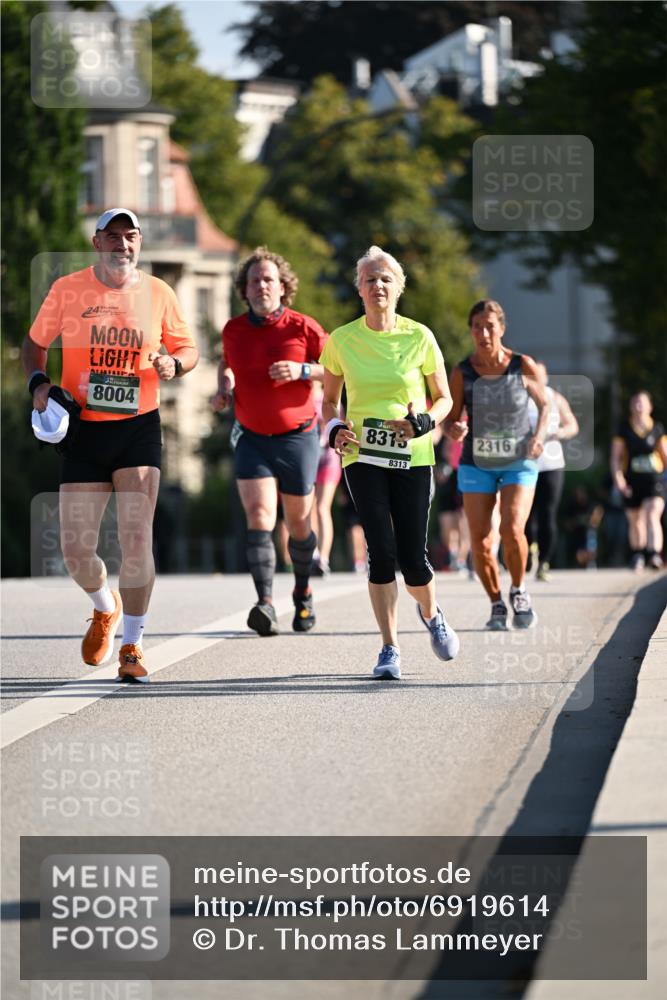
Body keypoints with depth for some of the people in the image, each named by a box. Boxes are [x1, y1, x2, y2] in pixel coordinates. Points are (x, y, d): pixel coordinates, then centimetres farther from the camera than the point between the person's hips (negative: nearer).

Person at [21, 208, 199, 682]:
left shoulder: (157, 293, 3)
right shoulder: (68, 289, 1)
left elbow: (188, 348, 14)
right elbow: (35, 344, 12)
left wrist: (173, 364, -8)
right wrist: (39, 382, -7)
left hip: (139, 428, 0)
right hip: (83, 429, 1)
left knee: (137, 540, -12)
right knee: (76, 550, -2)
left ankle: (131, 645, 4)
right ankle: (106, 607, 32)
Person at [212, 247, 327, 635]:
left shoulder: (303, 327, -8)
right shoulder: (233, 330, 3)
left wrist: (302, 370, -20)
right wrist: (224, 389, 3)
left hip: (297, 438, -2)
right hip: (252, 439, 2)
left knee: (298, 523, 9)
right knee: (259, 516, -16)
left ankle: (303, 593, 34)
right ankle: (266, 605, -25)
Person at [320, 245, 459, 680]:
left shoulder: (419, 337, -2)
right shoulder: (342, 340, 1)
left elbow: (444, 398, 7)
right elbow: (330, 399, 14)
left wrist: (426, 422, -13)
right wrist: (335, 428, -7)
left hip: (412, 457, 0)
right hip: (363, 456, 0)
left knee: (412, 557, -3)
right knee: (382, 550, -12)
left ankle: (431, 613, 31)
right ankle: (390, 649, -2)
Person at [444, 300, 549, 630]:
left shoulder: (523, 366, -8)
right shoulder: (462, 373, -8)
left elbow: (544, 405, 8)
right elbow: (449, 420, -1)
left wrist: (539, 436, -10)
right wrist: (454, 430, -25)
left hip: (519, 463, -1)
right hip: (477, 464, 1)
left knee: (512, 530, -21)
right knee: (480, 543, -5)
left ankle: (519, 590, 7)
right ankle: (496, 605, 19)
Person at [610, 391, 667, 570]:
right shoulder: (624, 429, 3)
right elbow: (615, 457, 1)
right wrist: (618, 478, -11)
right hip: (631, 481, 1)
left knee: (652, 515, -20)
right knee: (635, 521, 12)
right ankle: (638, 556, 30)